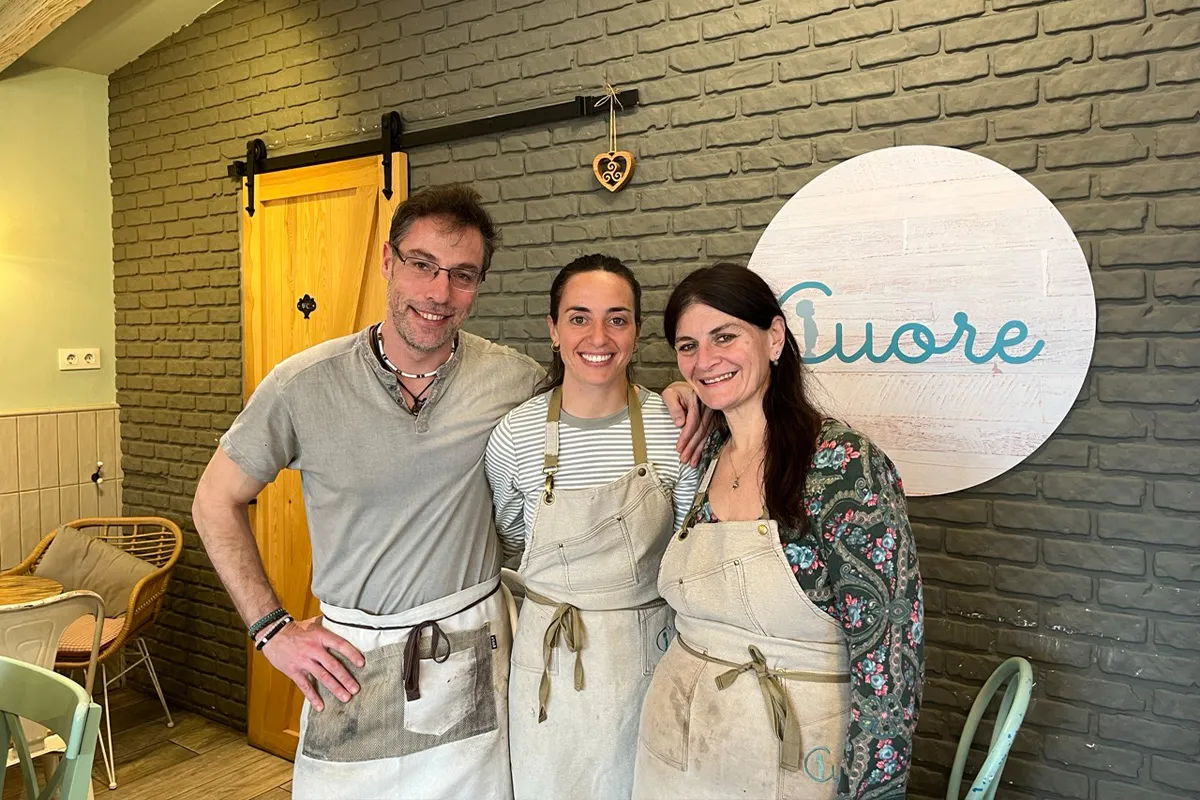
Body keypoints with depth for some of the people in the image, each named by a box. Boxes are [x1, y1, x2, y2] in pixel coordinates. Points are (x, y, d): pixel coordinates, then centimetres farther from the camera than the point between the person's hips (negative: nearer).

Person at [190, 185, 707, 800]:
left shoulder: (510, 378, -8)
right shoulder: (304, 384, -10)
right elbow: (215, 502, 1)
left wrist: (669, 395, -12)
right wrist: (272, 630, -4)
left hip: (470, 660, 1)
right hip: (350, 661, 0)